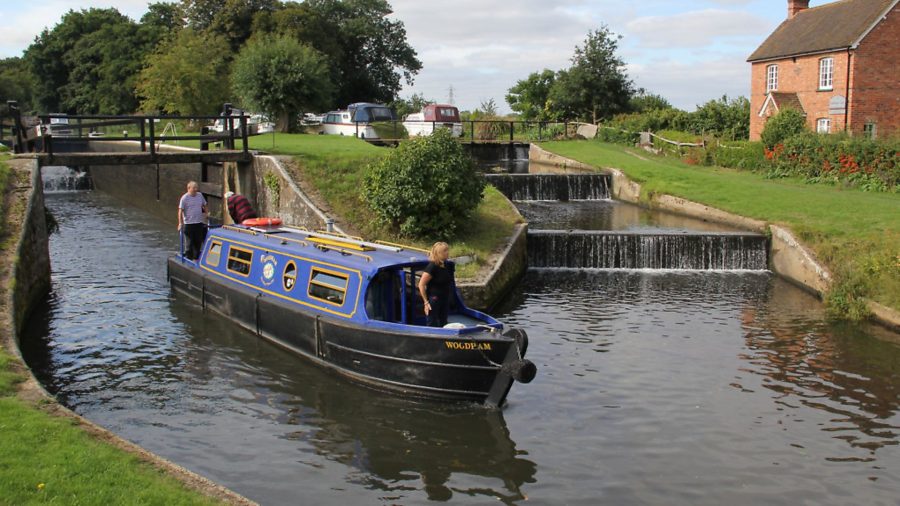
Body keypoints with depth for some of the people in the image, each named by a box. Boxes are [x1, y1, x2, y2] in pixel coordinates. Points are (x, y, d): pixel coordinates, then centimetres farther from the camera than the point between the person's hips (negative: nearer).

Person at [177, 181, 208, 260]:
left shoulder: (200, 195, 5)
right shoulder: (184, 198, -10)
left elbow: (204, 205, 23)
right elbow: (180, 211, -12)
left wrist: (206, 213, 23)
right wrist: (180, 223, -18)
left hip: (199, 223, 5)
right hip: (189, 224, -5)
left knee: (198, 242, 11)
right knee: (190, 242, 1)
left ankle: (196, 258, 24)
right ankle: (188, 258, 11)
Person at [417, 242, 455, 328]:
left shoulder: (446, 266, 6)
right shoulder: (432, 267, -18)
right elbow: (421, 285, -18)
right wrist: (426, 302, -19)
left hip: (445, 300, 8)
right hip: (434, 300, -8)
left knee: (443, 324, 14)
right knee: (432, 325, -2)